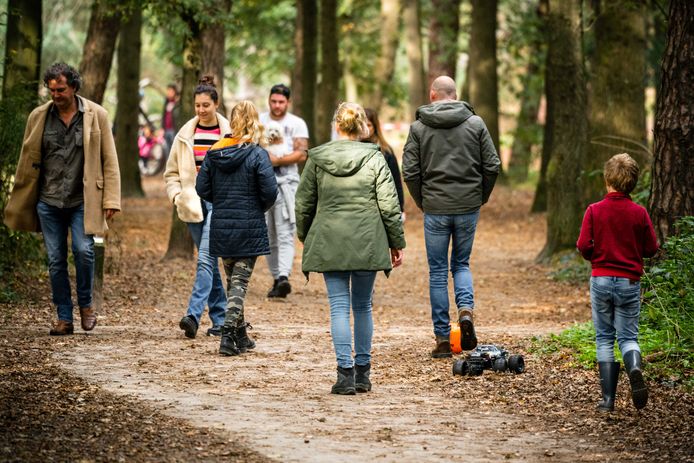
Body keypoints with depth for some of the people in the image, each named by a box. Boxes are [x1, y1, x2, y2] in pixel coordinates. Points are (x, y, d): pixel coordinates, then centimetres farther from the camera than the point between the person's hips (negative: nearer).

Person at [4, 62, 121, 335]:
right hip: (49, 202, 2)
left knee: (84, 251, -17)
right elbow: (27, 160, 10)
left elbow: (109, 160, 0)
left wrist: (111, 200, -7)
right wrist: (19, 205, 8)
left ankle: (86, 305, 6)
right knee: (56, 261, 3)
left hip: (83, 201, -2)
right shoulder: (39, 117, 5)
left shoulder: (96, 115, -1)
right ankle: (64, 318, 11)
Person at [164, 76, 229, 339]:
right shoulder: (186, 135, 8)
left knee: (205, 258, -16)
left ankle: (193, 315, -23)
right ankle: (220, 319, 16)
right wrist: (177, 195, -1)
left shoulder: (229, 134, -2)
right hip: (194, 205, 4)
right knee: (209, 261, 9)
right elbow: (172, 172, 15)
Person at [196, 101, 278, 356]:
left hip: (221, 227, 4)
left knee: (233, 280, 18)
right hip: (249, 227, -4)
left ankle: (240, 336, 26)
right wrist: (260, 207, 6)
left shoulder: (214, 152, 0)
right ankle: (228, 336, -10)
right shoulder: (257, 154, -11)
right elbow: (270, 192, -15)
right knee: (240, 282, 0)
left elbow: (202, 188, 0)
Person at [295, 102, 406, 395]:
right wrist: (397, 242, 7)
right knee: (363, 306, 13)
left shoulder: (317, 159, 2)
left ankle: (345, 373, -9)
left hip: (329, 243, 0)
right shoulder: (374, 159, -1)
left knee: (339, 307, 1)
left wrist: (305, 237, 22)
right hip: (367, 243, 0)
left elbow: (303, 204, 8)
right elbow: (389, 206, -2)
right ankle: (362, 373, 15)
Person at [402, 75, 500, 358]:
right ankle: (466, 309, -8)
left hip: (435, 210, -1)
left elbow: (410, 171, -5)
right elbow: (492, 166, -2)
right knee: (461, 263, 19)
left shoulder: (419, 127, -2)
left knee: (438, 272, 8)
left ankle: (443, 339, 8)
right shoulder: (475, 123, 1)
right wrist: (481, 197, 12)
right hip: (468, 207, 1)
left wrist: (422, 202, 8)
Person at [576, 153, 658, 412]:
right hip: (629, 282, 0)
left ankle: (608, 399, 3)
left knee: (604, 338, 9)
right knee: (628, 336, 8)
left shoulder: (594, 211, -6)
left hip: (600, 280, 0)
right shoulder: (639, 213, -4)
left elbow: (583, 246, -10)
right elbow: (651, 249, 1)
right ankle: (635, 369, -26)